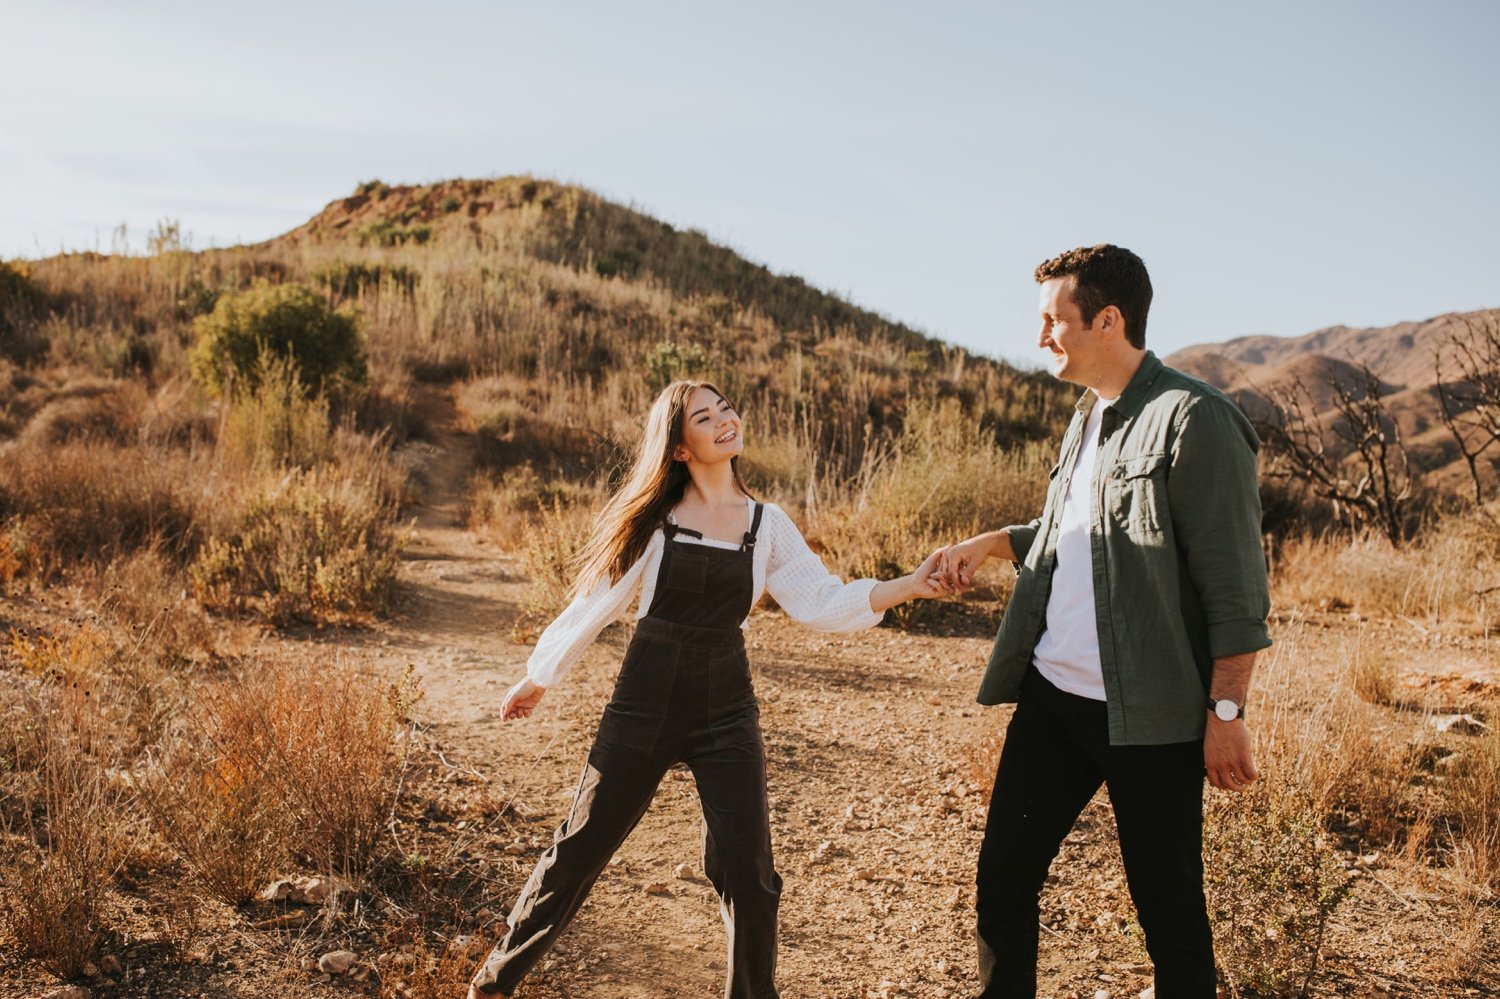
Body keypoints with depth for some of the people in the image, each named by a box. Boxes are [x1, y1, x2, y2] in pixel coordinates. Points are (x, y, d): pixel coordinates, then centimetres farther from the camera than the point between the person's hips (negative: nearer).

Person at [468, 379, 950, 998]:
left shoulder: (767, 525, 3)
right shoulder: (655, 519, -4)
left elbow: (823, 604, -4)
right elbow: (594, 605, 4)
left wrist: (909, 587, -16)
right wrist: (538, 679, 12)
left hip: (726, 714, 2)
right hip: (644, 706, -1)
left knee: (747, 873, 0)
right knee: (580, 851, 8)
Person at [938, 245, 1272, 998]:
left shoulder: (1193, 419, -13)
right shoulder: (1088, 416, 12)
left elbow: (1234, 583, -15)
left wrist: (1227, 712, -17)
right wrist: (990, 544, 9)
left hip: (1148, 711, -8)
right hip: (1052, 693, 8)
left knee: (1168, 905, 8)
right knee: (1003, 874, 13)